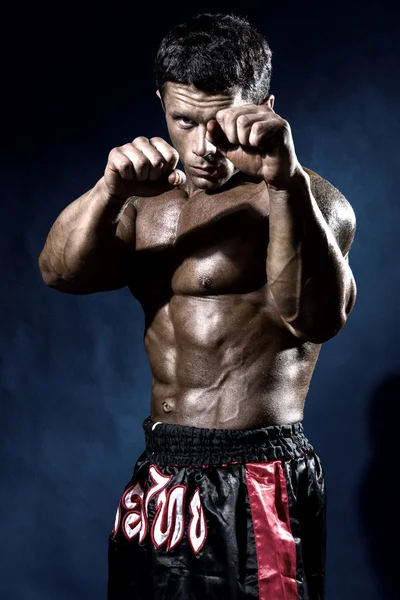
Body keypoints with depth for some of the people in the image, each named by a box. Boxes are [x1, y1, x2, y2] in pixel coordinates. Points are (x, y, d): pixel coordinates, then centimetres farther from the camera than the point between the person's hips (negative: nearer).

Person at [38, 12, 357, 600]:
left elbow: (315, 318, -30)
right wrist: (112, 190, -23)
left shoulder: (307, 199, -11)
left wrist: (286, 180, -44)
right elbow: (61, 272, -4)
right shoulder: (153, 199, 10)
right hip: (158, 473, 6)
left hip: (256, 489, -6)